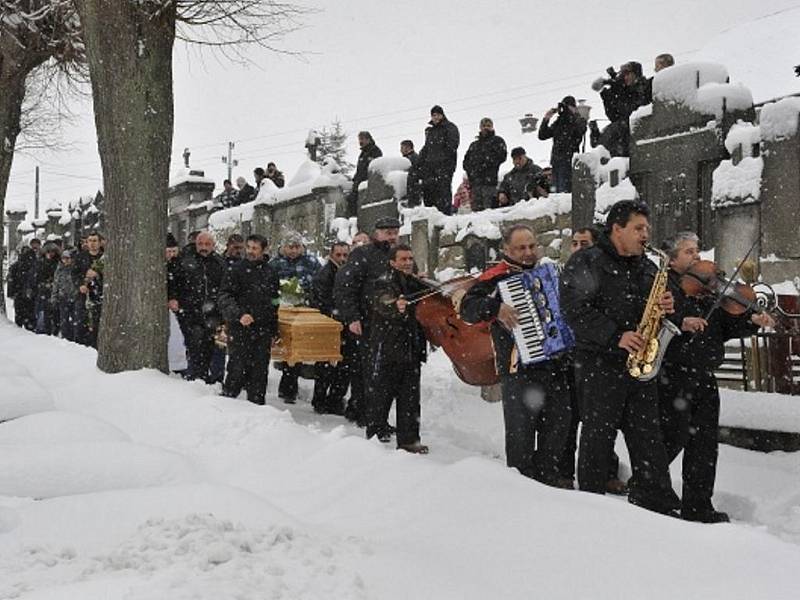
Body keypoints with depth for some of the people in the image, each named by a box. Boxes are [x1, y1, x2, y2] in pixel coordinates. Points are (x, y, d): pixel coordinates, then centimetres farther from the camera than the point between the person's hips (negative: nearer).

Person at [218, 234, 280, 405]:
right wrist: (239, 314, -23)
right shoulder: (236, 270, -1)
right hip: (240, 329, -4)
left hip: (263, 330, 4)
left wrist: (274, 330, 16)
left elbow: (275, 302, 19)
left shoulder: (270, 273, 13)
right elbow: (224, 297, -8)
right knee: (238, 369, -6)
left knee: (260, 371, 7)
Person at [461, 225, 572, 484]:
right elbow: (467, 307, -16)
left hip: (554, 363, 7)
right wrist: (496, 307, -32)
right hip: (518, 367, -7)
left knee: (557, 425, 13)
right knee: (521, 430, -4)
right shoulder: (496, 277, -4)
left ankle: (549, 479, 29)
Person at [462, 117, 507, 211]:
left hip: (489, 179, -5)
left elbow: (502, 156, -3)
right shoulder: (474, 145, 28)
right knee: (476, 208, 1)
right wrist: (470, 170, 3)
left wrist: (486, 164, -11)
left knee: (488, 207, -14)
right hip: (475, 181, 5)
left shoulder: (497, 141, 12)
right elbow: (466, 161, 24)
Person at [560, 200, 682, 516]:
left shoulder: (647, 267, 17)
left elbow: (651, 306, 26)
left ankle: (658, 503, 16)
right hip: (600, 363, -6)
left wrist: (664, 308, 1)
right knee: (598, 434, 0)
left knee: (647, 435, 8)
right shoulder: (585, 263, -6)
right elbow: (575, 310, -16)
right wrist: (616, 336, -22)